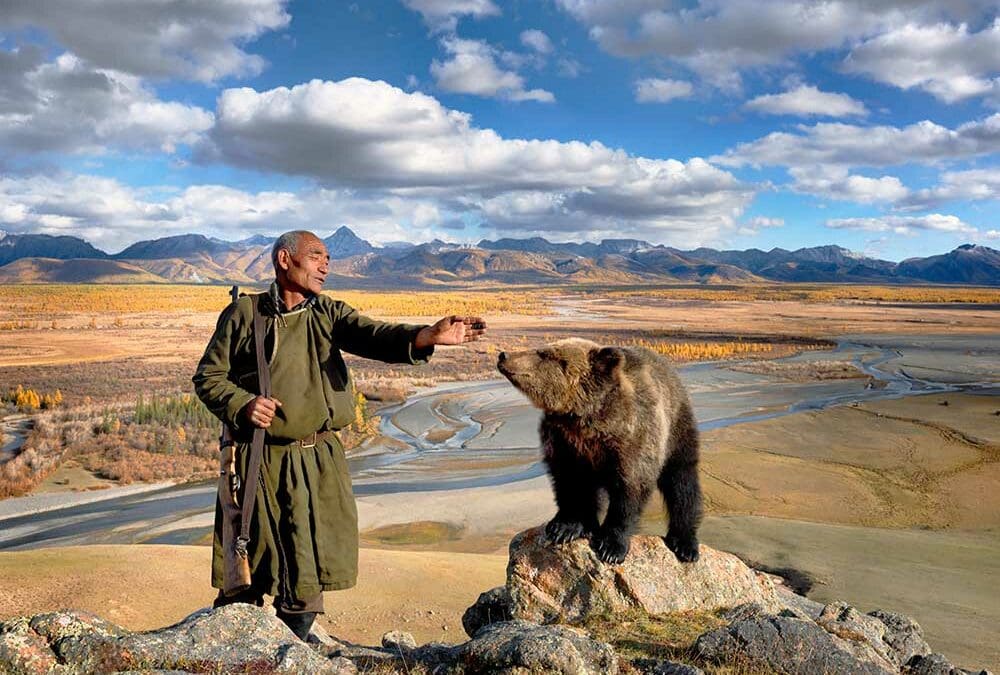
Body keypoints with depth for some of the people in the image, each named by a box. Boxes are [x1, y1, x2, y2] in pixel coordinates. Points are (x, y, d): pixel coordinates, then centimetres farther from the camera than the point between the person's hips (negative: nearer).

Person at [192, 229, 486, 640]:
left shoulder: (328, 313, 6)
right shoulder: (244, 313, 0)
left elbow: (372, 336, -12)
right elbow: (208, 377, 4)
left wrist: (426, 336, -31)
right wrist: (241, 403, -17)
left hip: (317, 462, 3)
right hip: (259, 461, -2)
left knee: (309, 571, 7)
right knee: (245, 573, 7)